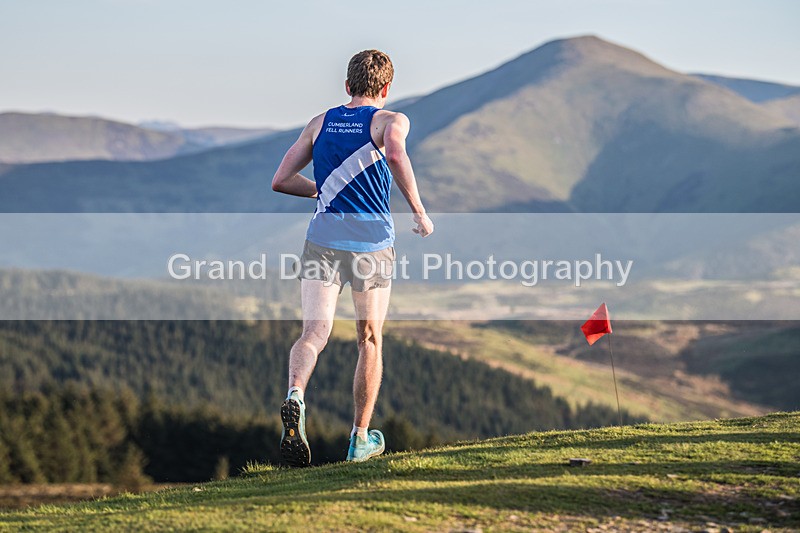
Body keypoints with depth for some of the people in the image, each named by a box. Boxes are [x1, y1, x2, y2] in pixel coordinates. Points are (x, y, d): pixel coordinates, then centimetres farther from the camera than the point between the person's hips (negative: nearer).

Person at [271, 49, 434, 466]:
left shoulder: (320, 123, 14)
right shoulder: (389, 120, 1)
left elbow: (280, 180, 14)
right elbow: (394, 153, -23)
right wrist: (420, 212, -14)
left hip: (323, 236, 2)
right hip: (371, 240, -2)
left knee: (314, 333, -6)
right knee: (370, 341, 13)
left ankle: (295, 395, -38)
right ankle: (361, 439, 19)